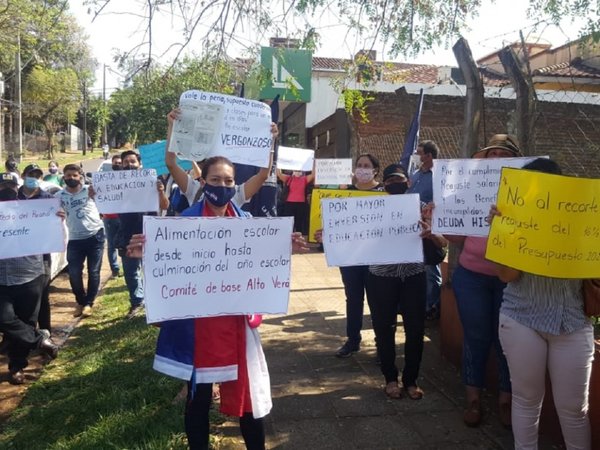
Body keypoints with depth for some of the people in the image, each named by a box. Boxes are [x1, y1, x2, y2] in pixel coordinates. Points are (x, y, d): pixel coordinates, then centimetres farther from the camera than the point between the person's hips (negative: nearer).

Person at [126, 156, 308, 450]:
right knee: (198, 395, 11)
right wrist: (146, 254, -27)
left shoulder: (245, 220, 5)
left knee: (248, 390, 11)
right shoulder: (187, 219, -7)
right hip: (198, 320, -3)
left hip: (236, 318, 3)